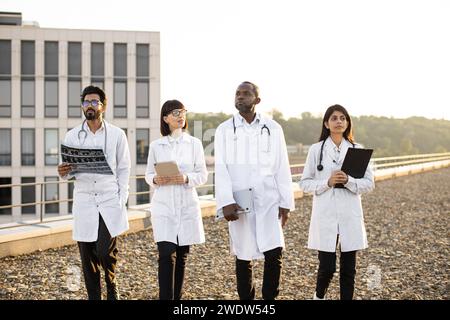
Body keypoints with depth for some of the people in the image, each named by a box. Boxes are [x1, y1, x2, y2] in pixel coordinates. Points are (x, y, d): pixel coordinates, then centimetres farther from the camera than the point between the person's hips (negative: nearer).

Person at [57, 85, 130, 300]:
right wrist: (63, 173, -16)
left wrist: (122, 200, -4)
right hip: (84, 202, 2)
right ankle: (93, 296, 19)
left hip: (110, 201, -2)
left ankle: (112, 287, 18)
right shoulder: (72, 136, 5)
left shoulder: (117, 134, 3)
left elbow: (123, 169, 6)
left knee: (105, 251, -12)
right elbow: (68, 173, 9)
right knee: (88, 257, 5)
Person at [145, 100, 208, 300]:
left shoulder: (194, 144, 3)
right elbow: (148, 174, 9)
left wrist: (186, 178, -16)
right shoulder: (156, 146, 4)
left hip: (187, 205, 1)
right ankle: (166, 298, -11)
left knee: (181, 256, 8)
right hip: (163, 205, -1)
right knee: (166, 254, -12)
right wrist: (155, 180, -13)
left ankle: (177, 297, 20)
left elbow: (203, 175, 2)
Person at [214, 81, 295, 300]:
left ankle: (269, 298, 9)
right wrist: (226, 202, -15)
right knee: (243, 257, 7)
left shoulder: (273, 128, 6)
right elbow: (221, 169, -4)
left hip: (269, 201, 0)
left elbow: (282, 168, 6)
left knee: (274, 253, -7)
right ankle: (245, 299, 20)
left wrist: (286, 202, 2)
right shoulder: (224, 130, 3)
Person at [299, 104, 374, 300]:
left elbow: (369, 183, 3)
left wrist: (348, 181, -14)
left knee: (348, 268, 6)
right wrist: (327, 182, -14)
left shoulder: (357, 149, 5)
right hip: (325, 215, -2)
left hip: (350, 215, 2)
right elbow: (305, 183, 2)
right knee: (327, 267, -2)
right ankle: (318, 296, 27)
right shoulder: (316, 149, 2)